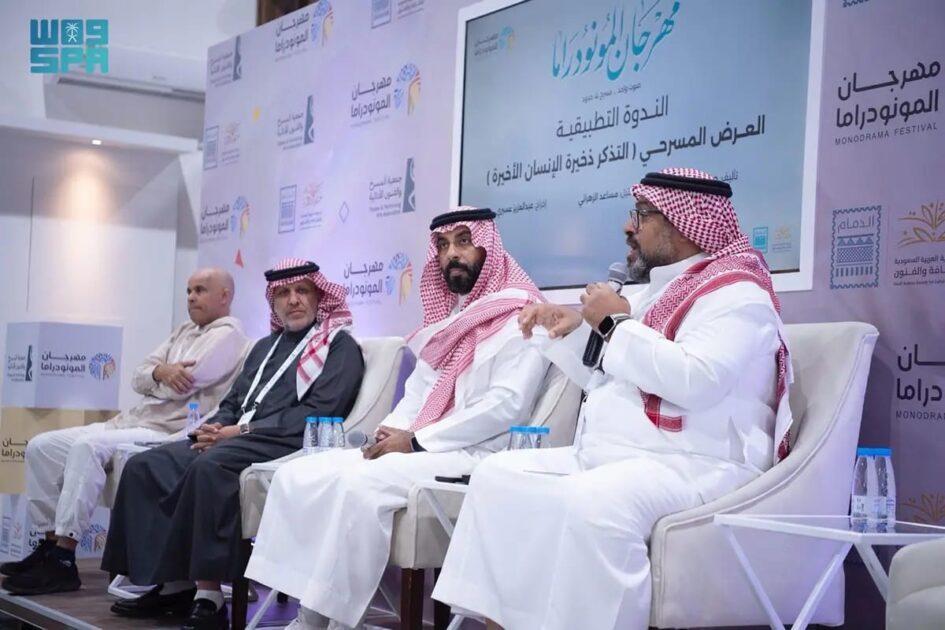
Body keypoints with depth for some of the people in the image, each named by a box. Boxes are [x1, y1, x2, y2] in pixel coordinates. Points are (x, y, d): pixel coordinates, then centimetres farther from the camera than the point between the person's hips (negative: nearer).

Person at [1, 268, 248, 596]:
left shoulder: (227, 336, -4)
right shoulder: (184, 332, 23)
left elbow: (182, 384, -17)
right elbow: (139, 377, 13)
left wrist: (157, 374, 4)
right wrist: (161, 372, -9)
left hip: (168, 433, -10)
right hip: (132, 421, 10)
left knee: (88, 446, -32)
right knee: (42, 446, 0)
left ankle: (63, 560, -30)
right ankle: (51, 544, 3)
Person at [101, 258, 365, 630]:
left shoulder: (340, 346, 2)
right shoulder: (266, 346, 26)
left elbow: (320, 411, -11)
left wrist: (244, 430, -13)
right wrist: (215, 427, 0)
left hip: (287, 445, -8)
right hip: (234, 440, 8)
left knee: (210, 466, -36)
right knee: (144, 466, -10)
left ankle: (208, 596, -34)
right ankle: (174, 583, -15)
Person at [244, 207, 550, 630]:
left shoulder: (519, 317, -4)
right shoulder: (445, 317, 23)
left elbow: (507, 406, -16)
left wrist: (416, 442, -16)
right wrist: (390, 433, -1)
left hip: (472, 454, -9)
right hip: (413, 446, 9)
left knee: (358, 485, -33)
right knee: (297, 476, -9)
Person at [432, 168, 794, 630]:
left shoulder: (733, 291, -8)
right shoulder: (660, 291, 21)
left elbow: (695, 381, -25)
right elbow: (609, 381, 29)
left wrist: (616, 324, -14)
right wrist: (571, 331, 12)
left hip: (696, 465, -10)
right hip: (612, 456, 10)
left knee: (593, 502, -37)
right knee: (500, 475, 0)